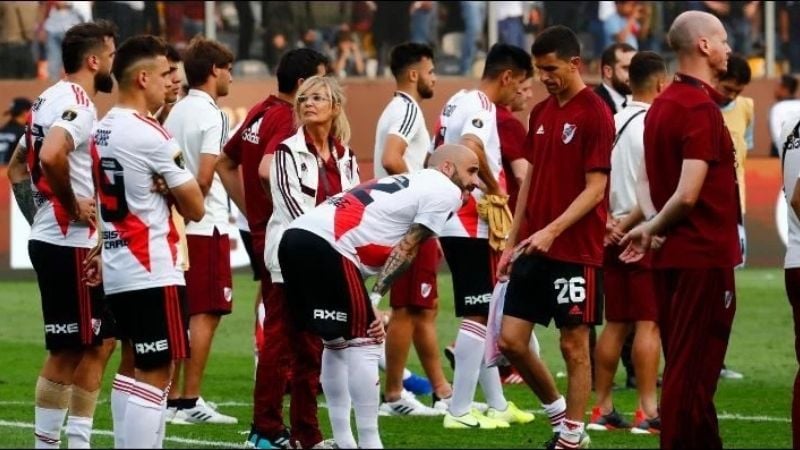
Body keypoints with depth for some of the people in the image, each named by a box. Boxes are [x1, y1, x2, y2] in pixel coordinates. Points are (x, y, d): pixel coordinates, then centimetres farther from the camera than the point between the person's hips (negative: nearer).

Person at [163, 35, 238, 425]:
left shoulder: (176, 113, 12)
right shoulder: (211, 115, -12)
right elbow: (205, 178, -18)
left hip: (179, 228, 8)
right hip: (206, 227, -8)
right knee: (206, 313, -4)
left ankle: (172, 398, 12)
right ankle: (190, 402, -5)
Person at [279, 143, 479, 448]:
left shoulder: (409, 184, 31)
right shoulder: (446, 192, 5)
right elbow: (405, 250, -1)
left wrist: (370, 303, 8)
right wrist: (373, 299, -3)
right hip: (325, 245, -9)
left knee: (337, 343, 19)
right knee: (363, 342, -3)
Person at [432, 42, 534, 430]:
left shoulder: (458, 102, 16)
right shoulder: (480, 106, -14)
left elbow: (437, 156, 20)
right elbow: (471, 147, -34)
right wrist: (495, 188, -20)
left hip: (451, 220, 10)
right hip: (472, 224, -10)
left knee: (481, 313, 16)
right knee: (477, 315, -5)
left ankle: (497, 404, 23)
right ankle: (459, 410, -4)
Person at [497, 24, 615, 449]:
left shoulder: (595, 114, -11)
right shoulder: (540, 113, 11)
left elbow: (595, 188, -15)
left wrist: (553, 230, -24)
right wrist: (512, 241, 15)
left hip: (576, 251, -7)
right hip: (534, 249, 7)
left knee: (574, 345, 0)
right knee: (511, 339, 4)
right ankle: (557, 410, 23)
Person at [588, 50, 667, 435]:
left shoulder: (611, 123, 10)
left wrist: (607, 221, 6)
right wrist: (627, 223, -7)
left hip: (614, 234, 7)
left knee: (615, 323, 12)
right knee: (648, 324, -5)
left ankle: (602, 410, 14)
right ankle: (648, 413, -6)